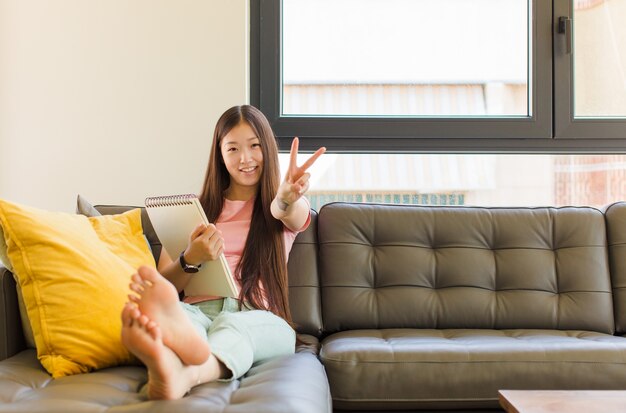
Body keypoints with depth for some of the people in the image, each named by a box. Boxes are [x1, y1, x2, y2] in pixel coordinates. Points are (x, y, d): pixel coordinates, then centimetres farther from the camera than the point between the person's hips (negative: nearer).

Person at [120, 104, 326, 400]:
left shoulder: (291, 207, 19)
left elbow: (292, 213, -10)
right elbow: (163, 284, 13)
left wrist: (287, 199, -37)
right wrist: (190, 260, -11)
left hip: (260, 318, -1)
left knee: (234, 327, -39)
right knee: (175, 311, -36)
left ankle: (180, 375, -71)